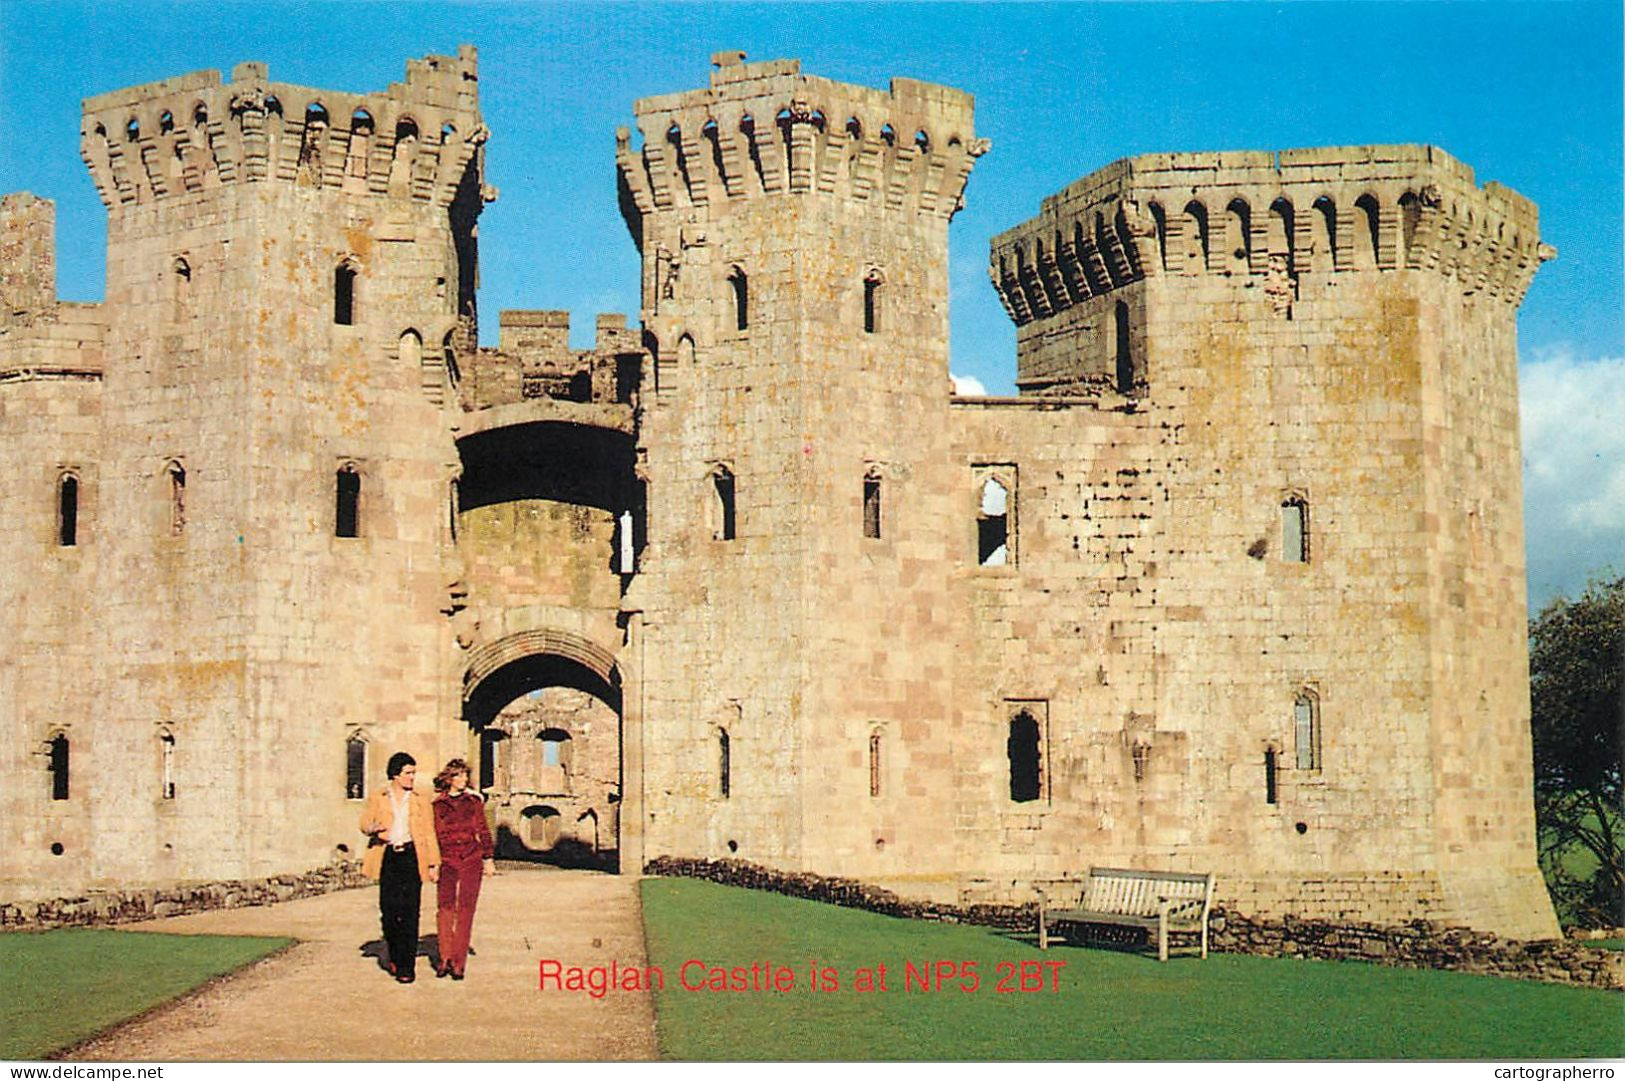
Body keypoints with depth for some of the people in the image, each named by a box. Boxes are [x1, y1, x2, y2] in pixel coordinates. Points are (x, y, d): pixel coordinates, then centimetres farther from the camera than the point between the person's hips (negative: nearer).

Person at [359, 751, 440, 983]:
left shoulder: (420, 801, 10)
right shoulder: (378, 798, 10)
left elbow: (429, 833, 10)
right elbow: (365, 823, 8)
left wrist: (434, 863, 5)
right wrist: (373, 829, -16)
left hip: (411, 857, 0)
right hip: (387, 858, 1)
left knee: (409, 911, -6)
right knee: (388, 909, -1)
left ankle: (406, 966, -5)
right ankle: (394, 955, 22)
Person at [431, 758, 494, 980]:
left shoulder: (474, 800, 7)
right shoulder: (438, 804, 4)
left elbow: (483, 830, 11)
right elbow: (434, 834, 6)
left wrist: (488, 858, 7)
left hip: (471, 861, 1)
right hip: (447, 861, 0)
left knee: (465, 910, -1)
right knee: (445, 908, -6)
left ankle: (459, 962, 2)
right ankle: (445, 958, 6)